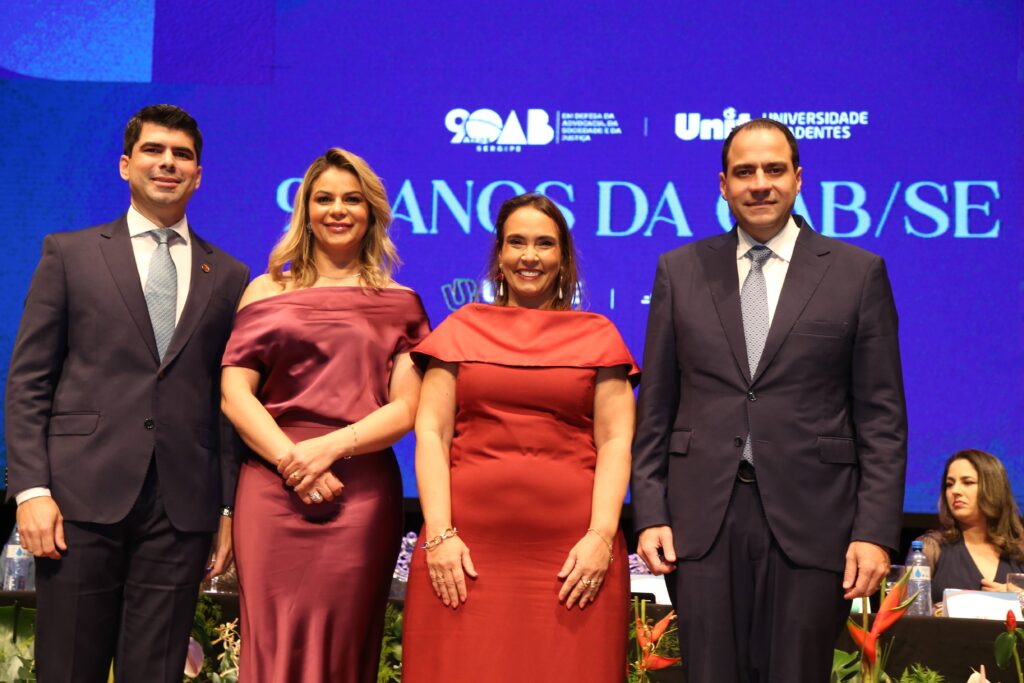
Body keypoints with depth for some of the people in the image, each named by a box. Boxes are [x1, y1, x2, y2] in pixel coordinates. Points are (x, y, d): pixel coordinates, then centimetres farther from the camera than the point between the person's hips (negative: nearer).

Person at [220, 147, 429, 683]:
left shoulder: (398, 304, 11)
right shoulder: (268, 291, 12)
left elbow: (407, 408, 2)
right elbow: (234, 391, 3)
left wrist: (330, 446, -13)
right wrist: (290, 458, -11)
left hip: (362, 492, 0)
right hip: (272, 490, 0)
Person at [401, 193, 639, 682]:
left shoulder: (597, 335, 10)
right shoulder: (461, 328, 10)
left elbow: (615, 441, 3)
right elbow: (430, 432, 4)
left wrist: (602, 536, -9)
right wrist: (439, 534, -7)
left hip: (572, 549, 0)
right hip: (468, 545, 0)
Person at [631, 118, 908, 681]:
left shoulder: (858, 273, 3)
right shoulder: (680, 270, 8)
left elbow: (882, 418, 1)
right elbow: (655, 407, 8)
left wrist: (876, 531, -5)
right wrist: (650, 512, 1)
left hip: (810, 518, -1)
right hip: (703, 517, 2)